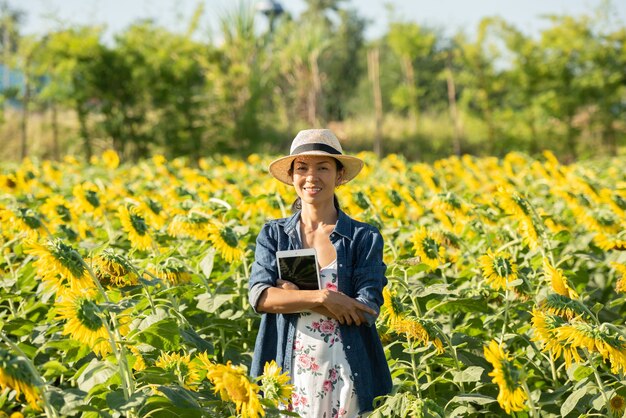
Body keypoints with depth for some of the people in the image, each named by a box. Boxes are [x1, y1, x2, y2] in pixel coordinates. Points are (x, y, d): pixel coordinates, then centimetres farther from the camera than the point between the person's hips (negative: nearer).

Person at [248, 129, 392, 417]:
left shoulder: (365, 238, 1)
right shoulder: (273, 234, 6)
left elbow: (368, 310, -10)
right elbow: (259, 296, -9)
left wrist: (292, 294, -12)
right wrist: (323, 298, -19)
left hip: (347, 375, -1)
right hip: (288, 372, 1)